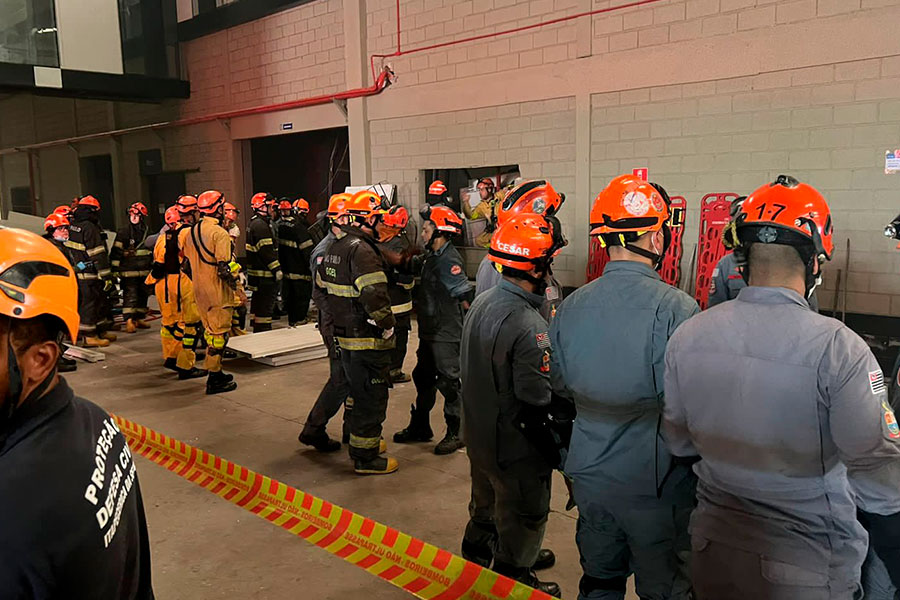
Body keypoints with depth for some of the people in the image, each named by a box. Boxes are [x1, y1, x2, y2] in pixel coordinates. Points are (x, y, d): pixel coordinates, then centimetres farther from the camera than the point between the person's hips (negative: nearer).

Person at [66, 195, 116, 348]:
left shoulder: (72, 226, 10)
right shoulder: (89, 228, -17)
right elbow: (98, 255, -19)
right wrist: (106, 275, -17)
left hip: (77, 272, 9)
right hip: (89, 275, -9)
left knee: (98, 301, 17)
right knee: (89, 303, -3)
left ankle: (101, 330, 25)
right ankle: (89, 336, 2)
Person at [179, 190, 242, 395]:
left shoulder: (189, 232, 8)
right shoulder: (219, 234, -18)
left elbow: (187, 260, 15)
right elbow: (225, 268, -22)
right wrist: (238, 287, -14)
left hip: (199, 291, 8)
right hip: (218, 293, -8)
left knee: (210, 332, 19)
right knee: (219, 334, -1)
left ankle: (215, 372, 27)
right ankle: (214, 380, 3)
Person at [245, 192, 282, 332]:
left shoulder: (254, 223, 17)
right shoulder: (261, 225, -17)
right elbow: (267, 251, -22)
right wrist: (276, 269, -20)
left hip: (256, 271, 11)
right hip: (264, 273, -11)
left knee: (258, 302, 19)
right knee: (266, 304, -7)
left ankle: (257, 331, 29)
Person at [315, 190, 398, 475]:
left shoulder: (335, 247, 10)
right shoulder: (361, 250, -21)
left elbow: (321, 283, 21)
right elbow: (375, 296, -29)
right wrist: (388, 325, -17)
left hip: (344, 336, 10)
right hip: (368, 339, -10)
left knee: (358, 392, 23)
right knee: (372, 398, 2)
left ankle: (363, 441, 38)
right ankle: (365, 457, 12)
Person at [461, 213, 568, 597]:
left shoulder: (480, 304, -2)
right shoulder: (528, 326, -31)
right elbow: (540, 398, -29)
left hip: (478, 434, 9)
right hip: (515, 446, -8)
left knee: (488, 501, 29)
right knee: (521, 515, 15)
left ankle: (480, 553, 51)